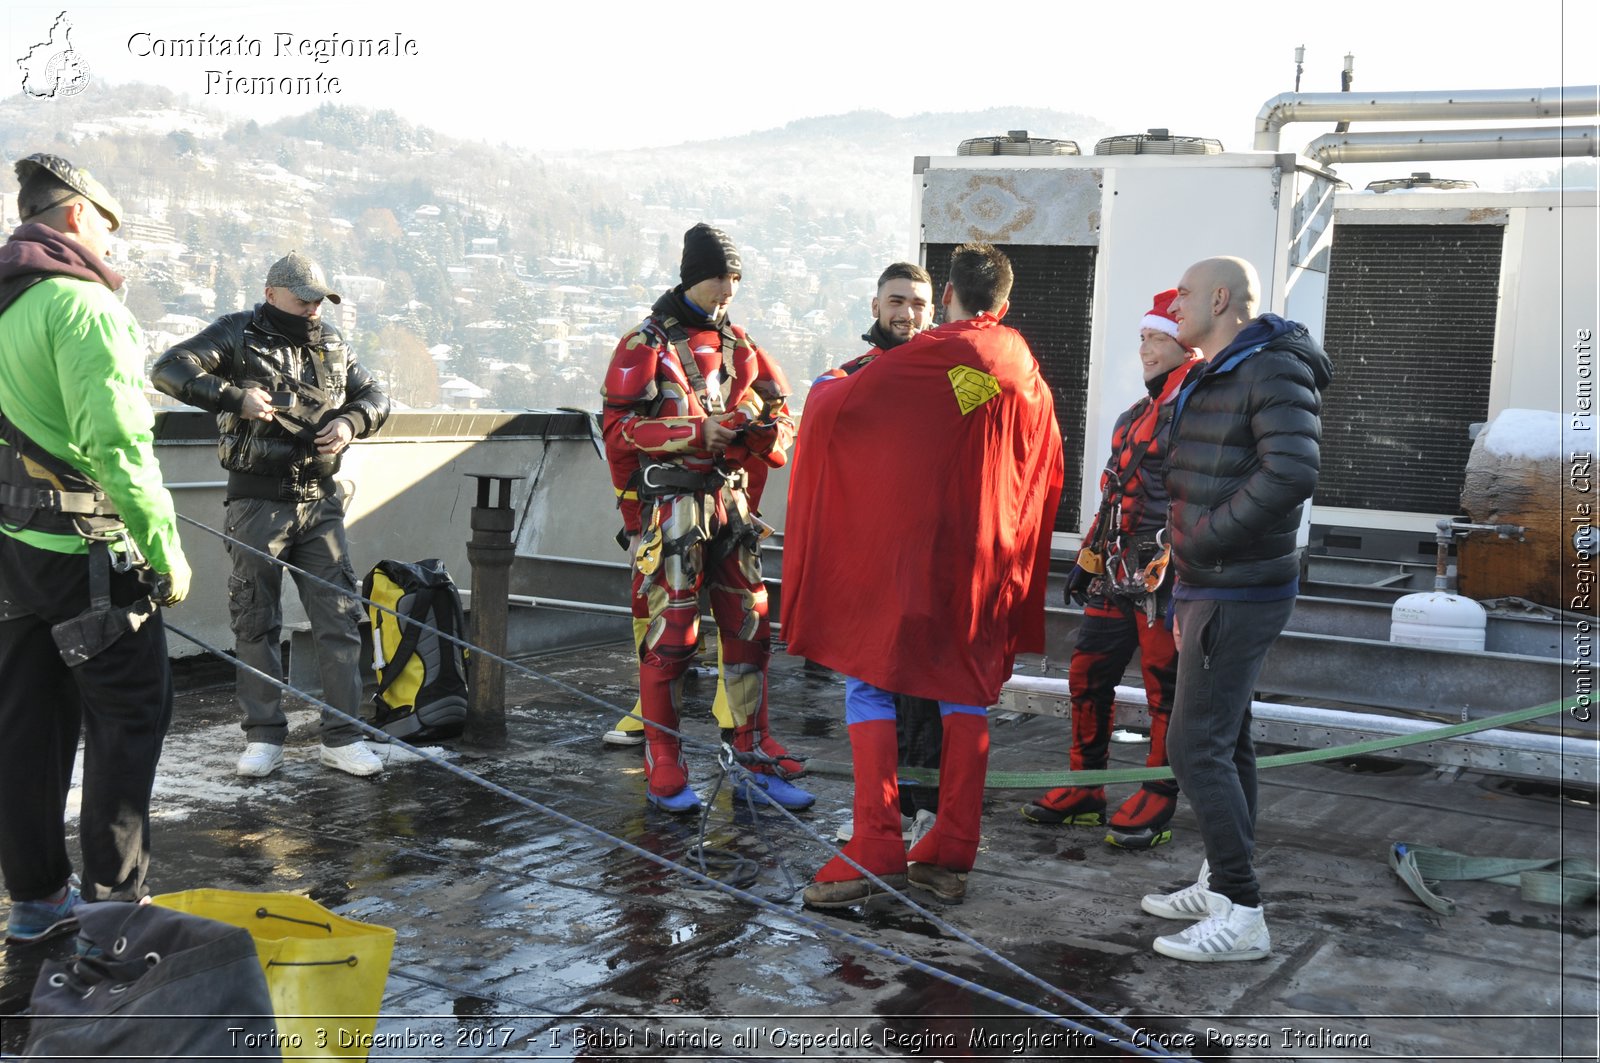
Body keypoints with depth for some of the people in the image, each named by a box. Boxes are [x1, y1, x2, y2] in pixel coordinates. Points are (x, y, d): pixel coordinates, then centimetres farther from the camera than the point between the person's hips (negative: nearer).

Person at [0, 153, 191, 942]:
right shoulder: (80, 300, -14)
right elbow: (117, 440, -21)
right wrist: (165, 549, -16)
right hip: (86, 550, -8)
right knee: (130, 713, 3)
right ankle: (111, 899, 7)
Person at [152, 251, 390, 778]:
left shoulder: (332, 345, 13)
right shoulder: (238, 334, -1)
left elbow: (373, 395, 19)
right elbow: (170, 368, -10)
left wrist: (351, 421, -4)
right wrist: (236, 397, -22)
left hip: (320, 502, 4)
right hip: (258, 502, -3)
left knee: (339, 619, 1)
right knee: (256, 621, 3)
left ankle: (341, 737, 8)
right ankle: (264, 736, 14)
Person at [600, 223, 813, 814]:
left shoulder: (738, 346, 15)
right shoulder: (646, 345, -1)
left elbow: (779, 421, 18)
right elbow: (618, 428, -10)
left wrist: (766, 429, -6)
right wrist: (697, 431, -18)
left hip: (730, 504, 6)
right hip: (670, 506, -6)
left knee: (749, 630, 6)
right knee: (671, 636, -5)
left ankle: (756, 764, 15)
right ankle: (664, 773, 4)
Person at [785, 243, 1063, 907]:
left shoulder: (922, 358, -9)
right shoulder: (1028, 374, 9)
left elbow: (834, 408, -8)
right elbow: (1046, 475, 16)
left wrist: (825, 388, 14)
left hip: (906, 550, -5)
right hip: (988, 561, 5)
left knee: (870, 683, 1)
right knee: (966, 692, 11)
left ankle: (876, 848, -6)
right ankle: (951, 855, 11)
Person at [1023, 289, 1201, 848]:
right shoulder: (1136, 415, 19)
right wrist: (1090, 558, 23)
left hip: (1167, 577, -9)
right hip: (1118, 573, 9)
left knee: (1166, 689, 1)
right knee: (1088, 674, 11)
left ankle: (1157, 803, 13)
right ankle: (1084, 789, 24)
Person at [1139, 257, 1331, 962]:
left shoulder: (1275, 370, -14)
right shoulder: (1211, 379, 17)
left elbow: (1291, 473, -28)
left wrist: (1203, 540, -20)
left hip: (1237, 596, -10)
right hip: (1213, 588, 10)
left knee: (1196, 746, -11)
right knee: (1225, 741, 15)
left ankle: (1243, 915, -6)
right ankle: (1220, 886, 26)